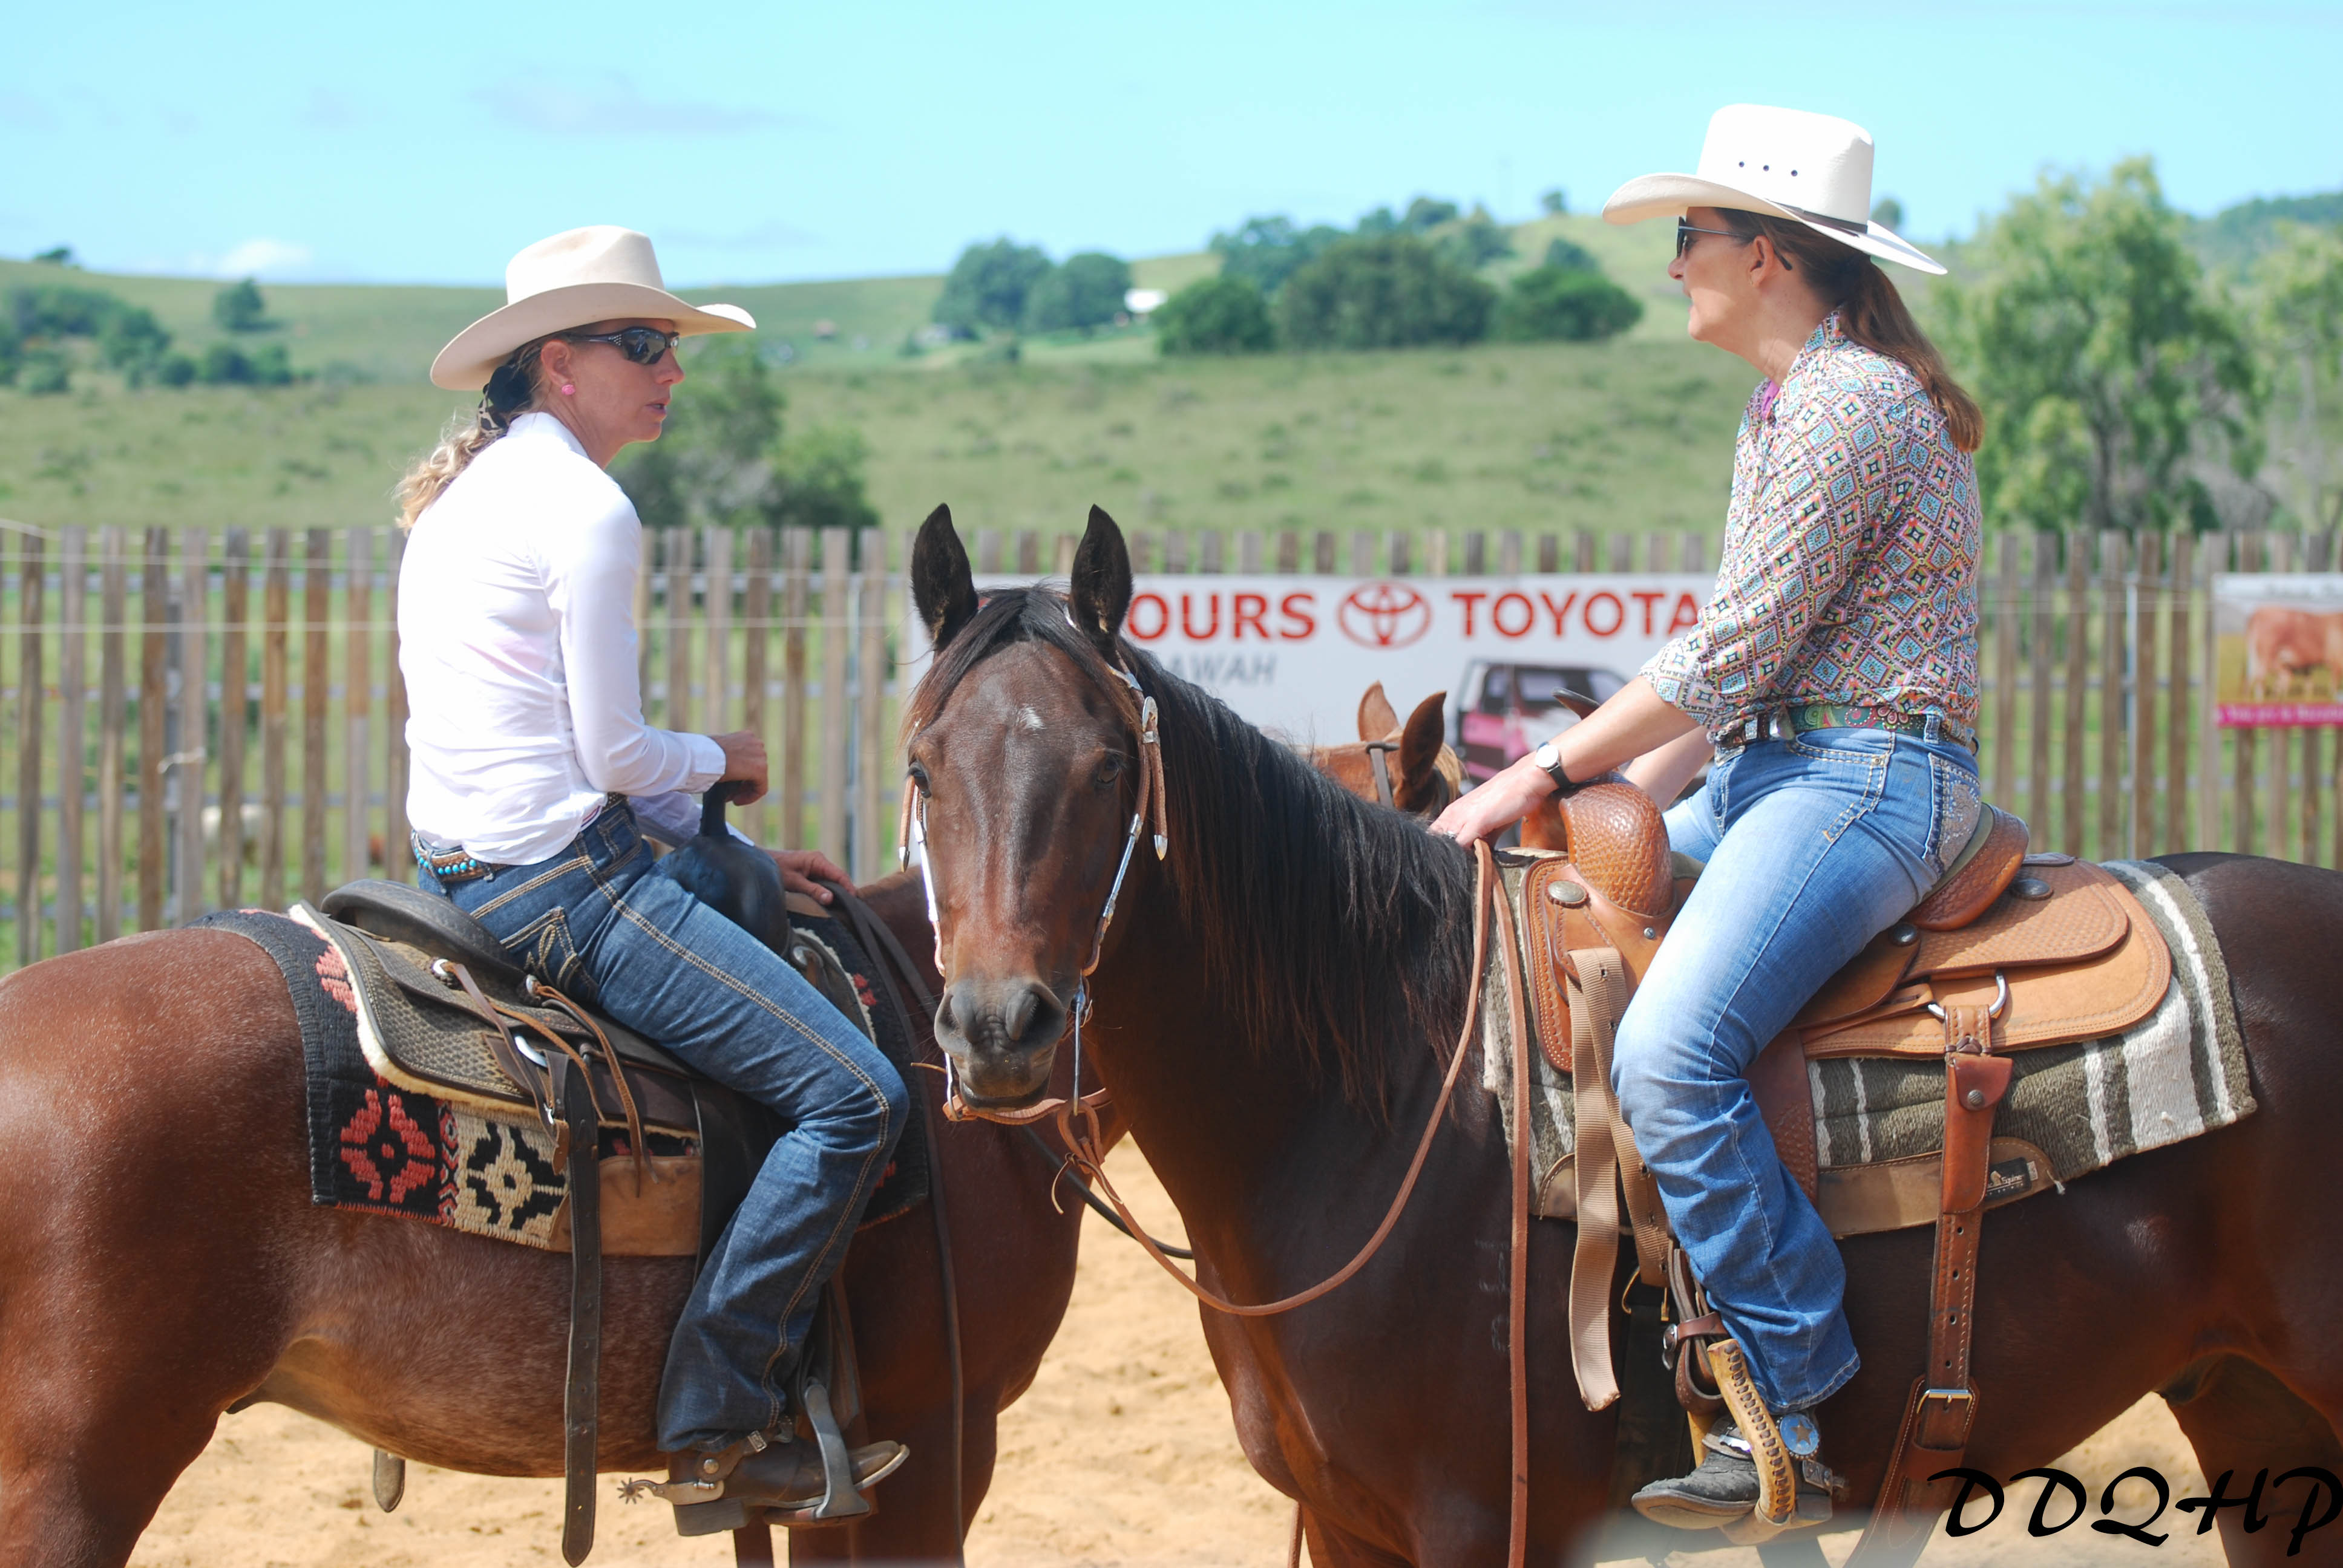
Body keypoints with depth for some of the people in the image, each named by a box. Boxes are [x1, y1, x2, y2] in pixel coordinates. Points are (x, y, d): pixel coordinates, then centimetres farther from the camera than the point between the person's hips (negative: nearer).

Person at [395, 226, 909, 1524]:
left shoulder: (465, 497, 17)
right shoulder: (586, 512, -13)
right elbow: (614, 755, -16)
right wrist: (722, 763, 6)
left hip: (463, 867, 11)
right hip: (556, 876, -11)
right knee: (853, 1095, -13)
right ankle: (718, 1419, -14)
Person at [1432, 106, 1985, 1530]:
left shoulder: (1850, 402, -14)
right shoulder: (1788, 409, 19)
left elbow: (1738, 650, -17)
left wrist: (1552, 771, -12)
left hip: (1870, 777, -11)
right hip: (1776, 769, 11)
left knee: (1670, 1054, -27)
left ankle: (1788, 1412, -23)